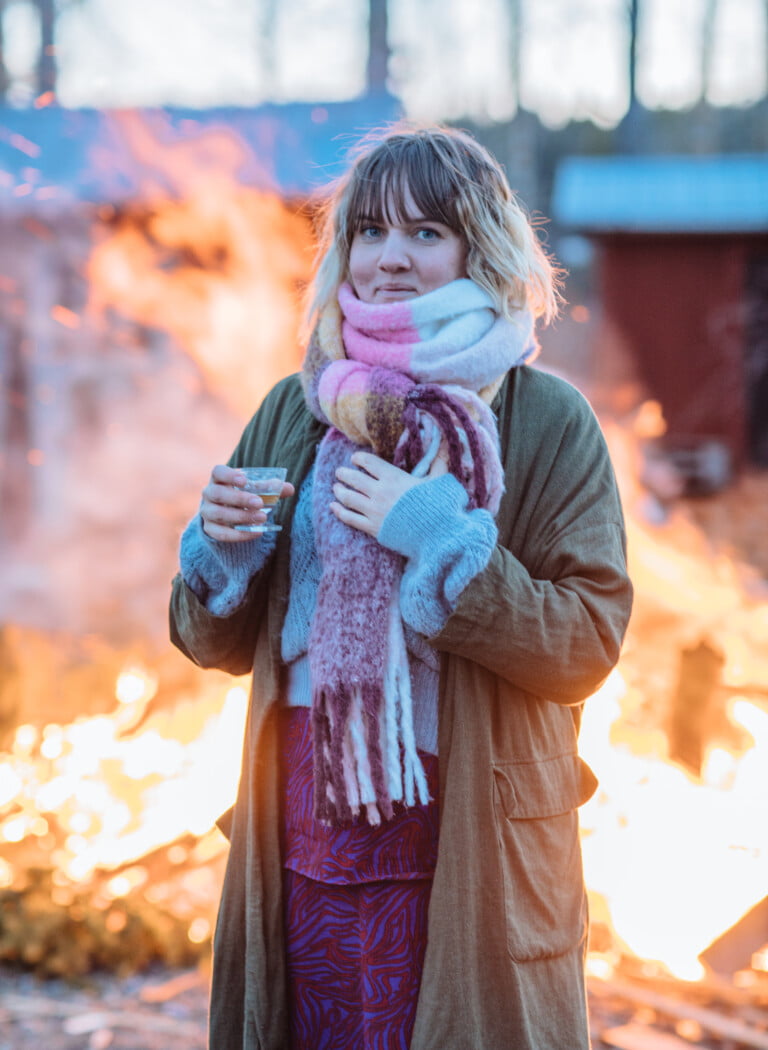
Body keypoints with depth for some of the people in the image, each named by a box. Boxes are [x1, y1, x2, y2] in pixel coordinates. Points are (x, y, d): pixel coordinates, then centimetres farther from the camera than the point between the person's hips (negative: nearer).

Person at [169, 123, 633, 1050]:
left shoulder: (546, 420, -5)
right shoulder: (296, 410, 7)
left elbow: (587, 646, -10)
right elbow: (221, 645, 13)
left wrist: (438, 540, -18)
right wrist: (219, 548, -8)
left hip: (468, 853, -3)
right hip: (306, 845, 4)